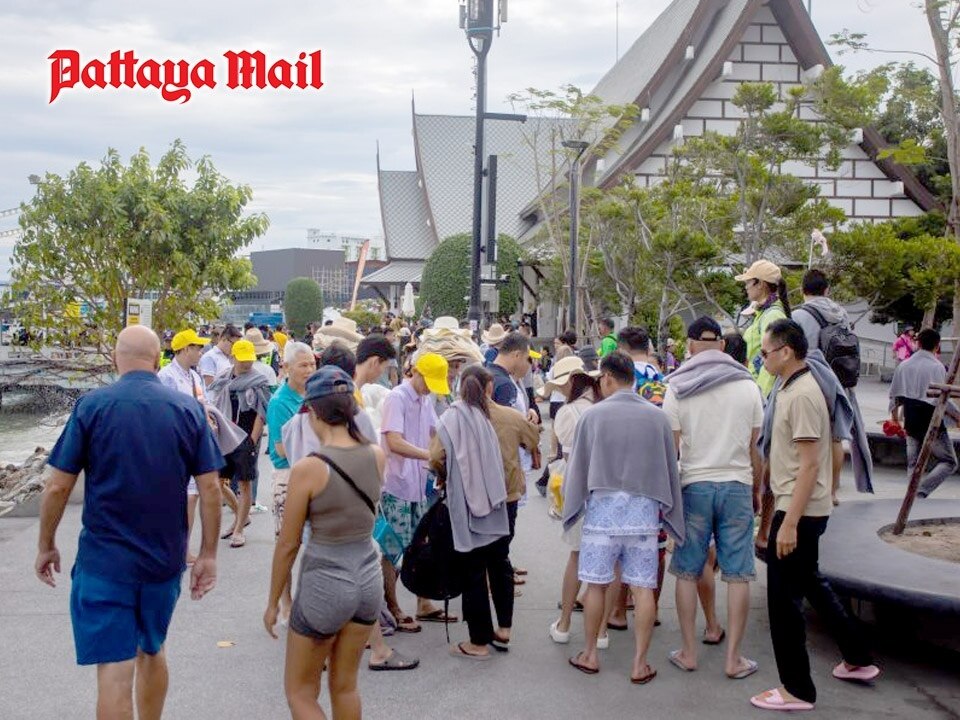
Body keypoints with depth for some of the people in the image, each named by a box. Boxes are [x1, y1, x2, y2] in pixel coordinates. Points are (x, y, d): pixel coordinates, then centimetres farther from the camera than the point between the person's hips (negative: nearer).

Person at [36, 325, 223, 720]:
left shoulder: (91, 405, -8)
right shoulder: (188, 409, -2)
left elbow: (58, 486, -7)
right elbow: (209, 487, -4)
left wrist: (46, 546, 6)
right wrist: (209, 553, 4)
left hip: (104, 560, -3)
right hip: (165, 558, 3)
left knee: (115, 669, 0)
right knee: (153, 650, 23)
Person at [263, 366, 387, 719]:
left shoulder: (307, 468, -18)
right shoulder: (377, 456, -4)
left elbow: (288, 545, -9)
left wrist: (273, 602, 4)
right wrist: (345, 418, 15)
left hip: (325, 584, -5)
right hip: (368, 577, 6)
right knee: (345, 686, 21)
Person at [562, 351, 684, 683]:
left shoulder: (593, 415, -6)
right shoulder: (657, 417, 1)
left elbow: (577, 466, 1)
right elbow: (670, 469, 7)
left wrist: (570, 502, 17)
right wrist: (666, 510, 19)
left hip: (603, 509, -1)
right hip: (644, 510, 2)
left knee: (596, 584, 10)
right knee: (643, 588, 6)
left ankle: (590, 655, 22)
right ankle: (640, 664, 10)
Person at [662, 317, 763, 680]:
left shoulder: (678, 387, -2)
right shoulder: (747, 386, 2)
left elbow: (671, 446, -3)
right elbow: (754, 448, 5)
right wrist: (756, 490, 17)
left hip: (694, 485, 0)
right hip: (737, 486, 1)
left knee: (687, 572, 9)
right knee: (737, 574, 5)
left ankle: (689, 652, 14)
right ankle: (733, 657, 7)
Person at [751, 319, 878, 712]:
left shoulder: (802, 395, -20)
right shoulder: (790, 388, 10)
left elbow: (809, 463, -23)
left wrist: (789, 523, -24)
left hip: (799, 511, -10)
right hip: (797, 507, 10)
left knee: (784, 598, -1)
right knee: (810, 583, 23)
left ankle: (797, 690, 10)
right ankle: (857, 659, 36)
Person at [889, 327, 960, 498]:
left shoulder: (903, 366, 5)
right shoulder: (937, 367, -13)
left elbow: (894, 395, 13)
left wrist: (894, 413, 30)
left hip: (911, 422, 6)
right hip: (932, 423, -6)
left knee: (913, 463, 14)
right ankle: (922, 490, -12)